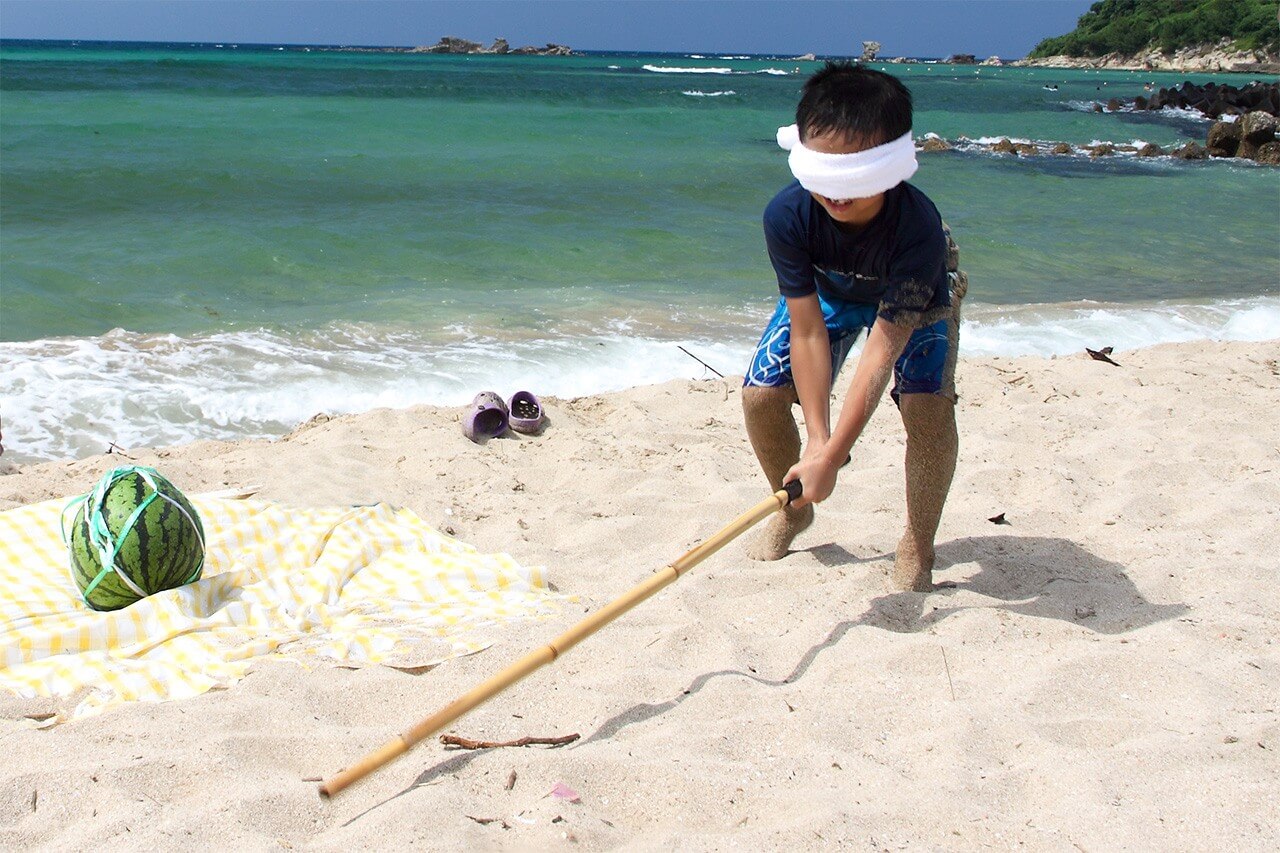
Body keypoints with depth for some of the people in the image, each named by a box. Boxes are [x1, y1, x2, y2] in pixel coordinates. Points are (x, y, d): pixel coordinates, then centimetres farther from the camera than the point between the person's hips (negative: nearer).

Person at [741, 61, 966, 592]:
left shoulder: (918, 227, -44)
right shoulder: (788, 215, -36)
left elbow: (882, 351, -42)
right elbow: (808, 332, -30)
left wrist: (832, 455, -45)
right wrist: (816, 438, -36)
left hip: (914, 295, -2)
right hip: (827, 290, 3)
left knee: (929, 407, -25)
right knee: (760, 394, -10)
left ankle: (917, 549, -3)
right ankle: (794, 510, 19)